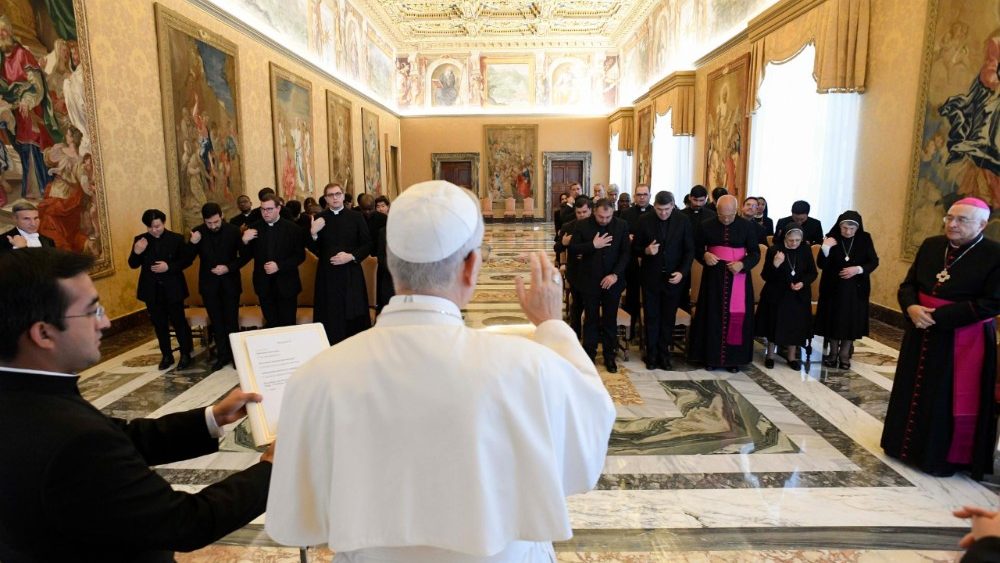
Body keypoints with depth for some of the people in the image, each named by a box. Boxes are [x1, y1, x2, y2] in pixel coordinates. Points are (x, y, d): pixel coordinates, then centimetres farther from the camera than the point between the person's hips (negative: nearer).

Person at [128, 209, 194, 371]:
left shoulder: (176, 238, -6)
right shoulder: (140, 240, 1)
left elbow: (187, 260, -4)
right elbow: (133, 265, 2)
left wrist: (169, 267, -19)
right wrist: (136, 252, -18)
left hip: (172, 288, -3)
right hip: (151, 290, 3)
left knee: (178, 321, 4)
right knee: (159, 324, 12)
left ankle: (186, 354, 17)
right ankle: (166, 355, 24)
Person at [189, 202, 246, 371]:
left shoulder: (234, 230, -9)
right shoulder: (197, 232, -5)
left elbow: (244, 256, -4)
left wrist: (228, 268, -17)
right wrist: (192, 243, -20)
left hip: (230, 282, -2)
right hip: (209, 283, 2)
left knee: (231, 320, 6)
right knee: (216, 322, 10)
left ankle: (235, 354, 19)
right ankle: (222, 355, 21)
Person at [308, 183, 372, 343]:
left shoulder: (356, 217, 2)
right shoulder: (319, 220, 6)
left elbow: (368, 244, 1)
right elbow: (313, 249, 5)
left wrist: (351, 256, -13)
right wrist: (313, 233, -13)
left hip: (351, 274, -1)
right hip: (327, 274, 1)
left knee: (354, 316, 3)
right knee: (330, 317, 2)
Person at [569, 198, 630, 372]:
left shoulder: (622, 225, -2)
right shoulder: (582, 226, -5)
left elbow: (626, 253, -3)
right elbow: (572, 249, -8)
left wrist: (615, 274, -14)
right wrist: (593, 245, -20)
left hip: (612, 281, 1)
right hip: (590, 280, -1)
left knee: (610, 319, 10)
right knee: (591, 319, 9)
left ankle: (609, 356, 22)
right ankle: (589, 354, 21)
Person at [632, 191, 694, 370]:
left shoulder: (683, 220, -3)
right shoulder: (644, 221, -5)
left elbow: (690, 249, 1)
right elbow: (635, 247, 2)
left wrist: (682, 272, -11)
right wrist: (646, 251, -19)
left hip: (673, 277, 1)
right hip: (651, 277, 0)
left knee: (668, 318, 9)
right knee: (651, 317, 7)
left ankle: (664, 354, 22)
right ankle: (652, 355, 18)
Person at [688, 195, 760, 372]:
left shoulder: (746, 226, -2)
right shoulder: (707, 226, 0)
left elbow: (755, 252, 0)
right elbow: (696, 248, 10)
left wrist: (743, 264, -19)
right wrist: (704, 255, -12)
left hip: (738, 276, 0)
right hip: (714, 276, 1)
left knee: (736, 317, 1)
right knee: (713, 316, 4)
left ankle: (733, 357, 11)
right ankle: (711, 356, 13)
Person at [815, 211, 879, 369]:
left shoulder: (865, 239, -4)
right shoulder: (831, 238, -8)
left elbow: (874, 262, -2)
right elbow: (821, 264, -11)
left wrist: (858, 269, -18)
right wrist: (825, 248, -26)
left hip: (856, 288, 1)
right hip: (833, 287, -1)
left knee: (851, 322, 5)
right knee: (833, 320, 6)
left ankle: (844, 356, 18)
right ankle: (833, 353, 21)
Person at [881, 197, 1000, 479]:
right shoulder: (931, 245, 3)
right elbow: (908, 284, 6)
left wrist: (938, 316, -21)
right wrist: (911, 308, -16)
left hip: (963, 341, -5)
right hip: (921, 335, 5)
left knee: (949, 400, 4)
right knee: (914, 391, 15)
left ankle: (943, 457, 20)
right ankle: (909, 444, 31)